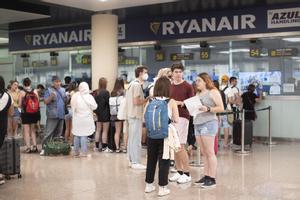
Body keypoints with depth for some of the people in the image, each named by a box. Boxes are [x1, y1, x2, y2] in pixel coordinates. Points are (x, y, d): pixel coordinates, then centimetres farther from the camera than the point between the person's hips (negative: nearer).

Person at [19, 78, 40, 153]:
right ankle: (34, 146, 11)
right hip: (35, 113, 3)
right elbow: (38, 103, 0)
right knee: (33, 130, 17)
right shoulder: (35, 92, -1)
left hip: (25, 114, -3)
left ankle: (28, 147, 0)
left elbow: (20, 105, -7)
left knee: (26, 131, 4)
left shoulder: (22, 92, -9)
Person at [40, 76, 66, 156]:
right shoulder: (49, 90, -3)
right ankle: (43, 148, -5)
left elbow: (66, 100, 20)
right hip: (52, 115, -6)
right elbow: (46, 102, -8)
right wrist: (51, 96, -24)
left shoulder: (63, 90, 15)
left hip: (61, 115, 6)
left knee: (58, 133, 10)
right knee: (49, 133, -9)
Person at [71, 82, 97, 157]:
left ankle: (76, 152, 19)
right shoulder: (89, 97, -12)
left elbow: (72, 106, 4)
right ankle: (84, 152, 0)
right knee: (84, 136, 0)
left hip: (77, 119, 3)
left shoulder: (75, 96, -5)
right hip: (86, 119, -3)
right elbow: (94, 107, -6)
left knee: (76, 135, 12)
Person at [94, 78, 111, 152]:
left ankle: (96, 146, 17)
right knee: (105, 131, -1)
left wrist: (96, 111, 11)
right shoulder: (106, 92, -14)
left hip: (99, 113, 6)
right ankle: (104, 147, 0)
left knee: (98, 130, 13)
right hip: (105, 114, -6)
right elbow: (108, 103, -12)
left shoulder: (96, 92, 4)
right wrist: (109, 113, -1)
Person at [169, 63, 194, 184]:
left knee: (180, 146, -8)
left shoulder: (188, 86, -2)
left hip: (182, 117, -5)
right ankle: (179, 172, 17)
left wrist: (181, 103, -18)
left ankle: (187, 174, 1)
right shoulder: (169, 86, 13)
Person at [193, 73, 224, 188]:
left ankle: (212, 179, -4)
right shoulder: (198, 94, 20)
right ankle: (206, 176, 11)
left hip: (208, 123, -7)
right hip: (197, 124, 7)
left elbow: (221, 108, -7)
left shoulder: (213, 92, -2)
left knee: (209, 152, -6)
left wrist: (208, 109, -18)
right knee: (203, 153, 7)